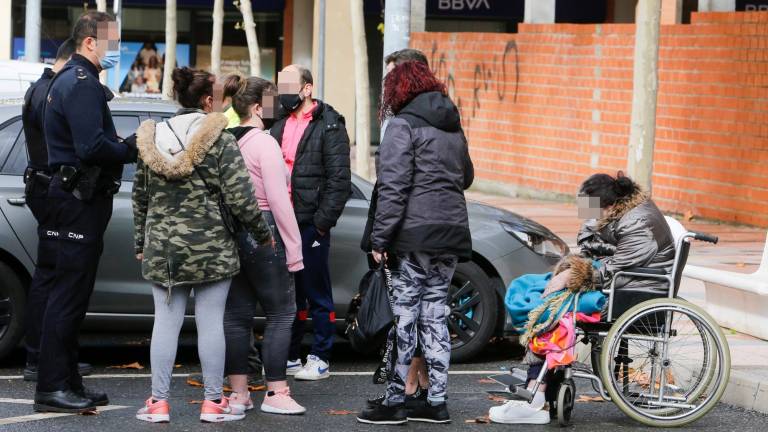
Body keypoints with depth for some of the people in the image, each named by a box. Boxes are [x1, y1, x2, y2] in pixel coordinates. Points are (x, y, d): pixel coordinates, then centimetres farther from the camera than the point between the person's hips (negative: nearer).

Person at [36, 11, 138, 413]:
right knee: (69, 293, -8)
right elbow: (92, 147, -25)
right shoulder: (81, 84, -15)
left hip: (76, 196, 11)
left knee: (73, 293, 13)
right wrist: (133, 148, -12)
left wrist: (128, 143, 4)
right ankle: (52, 388, -6)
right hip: (81, 198, -11)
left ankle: (67, 383, 18)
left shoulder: (70, 80, 19)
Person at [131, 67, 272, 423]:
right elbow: (240, 198, -10)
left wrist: (141, 244, 22)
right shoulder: (220, 140, -8)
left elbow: (140, 199, 13)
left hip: (162, 248, 4)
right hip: (211, 247, -4)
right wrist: (262, 234, 4)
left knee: (166, 322, 6)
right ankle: (213, 402, 5)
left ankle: (159, 402, 5)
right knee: (210, 323, 1)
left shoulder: (152, 140, 6)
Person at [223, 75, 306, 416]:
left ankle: (238, 393, 14)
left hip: (231, 233, 8)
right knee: (281, 313, 1)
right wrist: (294, 247, -12)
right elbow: (278, 200, -16)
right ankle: (276, 393, 0)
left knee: (237, 314, 11)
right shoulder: (264, 143, -12)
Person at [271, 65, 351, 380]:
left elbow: (339, 180, -10)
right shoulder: (280, 126, 16)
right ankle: (289, 357, 19)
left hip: (311, 224, -6)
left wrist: (323, 222, -15)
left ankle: (320, 359, 7)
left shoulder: (329, 126, -6)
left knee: (317, 294, 1)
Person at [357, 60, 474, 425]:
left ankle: (395, 401, 0)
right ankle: (436, 402, 11)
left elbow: (393, 187, -14)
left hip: (414, 235, -7)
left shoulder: (403, 125, -8)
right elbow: (466, 177, 27)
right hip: (451, 234, 7)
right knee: (434, 316, 10)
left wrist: (380, 238, -12)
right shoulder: (453, 128, 16)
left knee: (404, 317, -2)